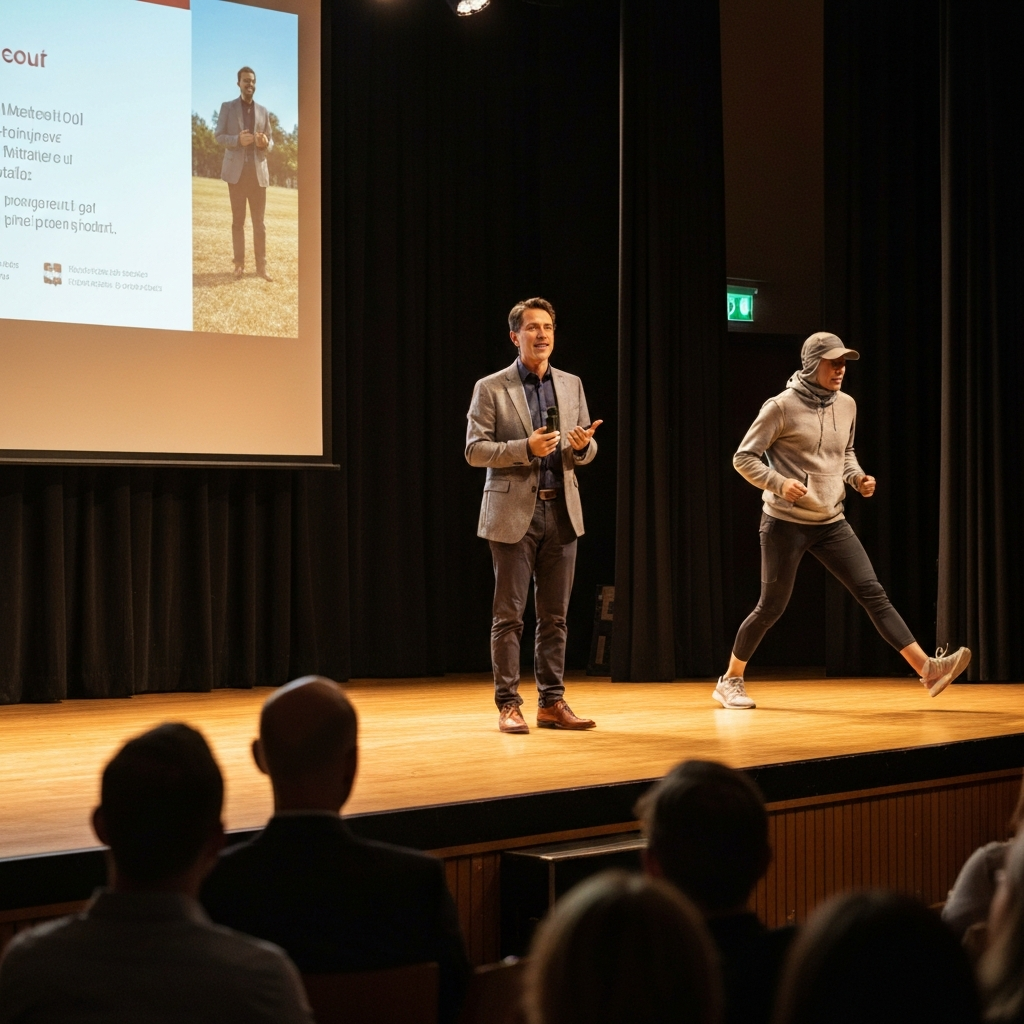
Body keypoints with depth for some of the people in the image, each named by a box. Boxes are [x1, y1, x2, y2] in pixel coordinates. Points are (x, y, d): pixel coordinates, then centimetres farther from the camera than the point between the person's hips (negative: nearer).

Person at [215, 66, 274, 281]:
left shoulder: (263, 111, 13)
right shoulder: (227, 107, 7)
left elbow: (270, 142, 13)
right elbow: (219, 137, 1)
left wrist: (265, 143, -12)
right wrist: (238, 139, -18)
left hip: (258, 171, 2)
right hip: (236, 170, -1)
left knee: (259, 221, -1)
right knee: (238, 220, 1)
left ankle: (261, 266, -2)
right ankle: (239, 264, 3)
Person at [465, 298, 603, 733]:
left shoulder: (571, 385, 11)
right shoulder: (491, 388, -2)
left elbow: (586, 453, 14)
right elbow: (474, 451, -7)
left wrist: (582, 445, -11)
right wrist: (526, 448, -19)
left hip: (561, 511, 4)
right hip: (513, 513, -4)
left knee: (554, 616, 7)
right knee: (509, 616, -2)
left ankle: (552, 703, 12)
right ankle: (508, 705, 3)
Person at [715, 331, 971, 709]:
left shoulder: (846, 405, 5)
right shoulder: (782, 407, -13)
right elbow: (743, 457, -10)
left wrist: (857, 477, 2)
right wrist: (778, 482, -25)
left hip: (832, 523, 5)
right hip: (785, 523, -5)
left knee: (873, 593, -5)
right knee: (771, 607, 2)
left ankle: (927, 669, -11)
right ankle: (730, 681, 19)